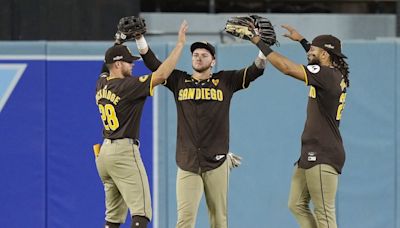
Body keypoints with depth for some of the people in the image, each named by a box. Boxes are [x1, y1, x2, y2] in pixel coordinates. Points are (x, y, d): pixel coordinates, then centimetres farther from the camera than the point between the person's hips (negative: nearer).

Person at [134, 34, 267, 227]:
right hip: (187, 165, 0)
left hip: (216, 163, 0)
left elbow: (256, 70, 1)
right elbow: (153, 64, 9)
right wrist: (140, 38, -2)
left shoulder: (225, 81, 9)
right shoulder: (179, 81, 13)